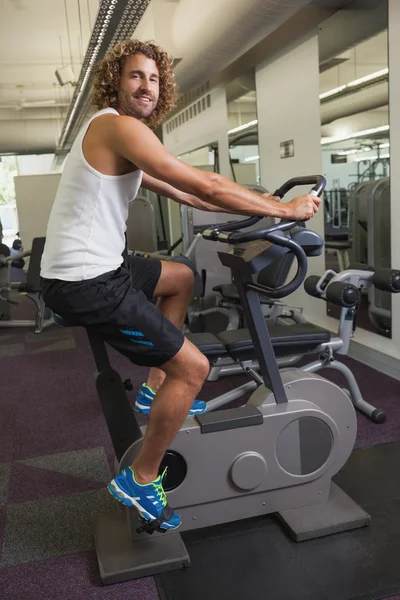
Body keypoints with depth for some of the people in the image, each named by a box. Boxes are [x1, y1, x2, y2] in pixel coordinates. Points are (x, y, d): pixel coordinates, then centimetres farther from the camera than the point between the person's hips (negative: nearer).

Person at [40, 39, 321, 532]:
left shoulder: (113, 131, 19)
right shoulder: (119, 126, -13)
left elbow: (182, 194, 20)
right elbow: (205, 186, -17)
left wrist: (264, 203, 18)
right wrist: (285, 209, -6)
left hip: (92, 268, 10)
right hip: (85, 284, -10)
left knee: (181, 278, 29)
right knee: (193, 368, -8)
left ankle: (155, 388, 29)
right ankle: (140, 480, 9)